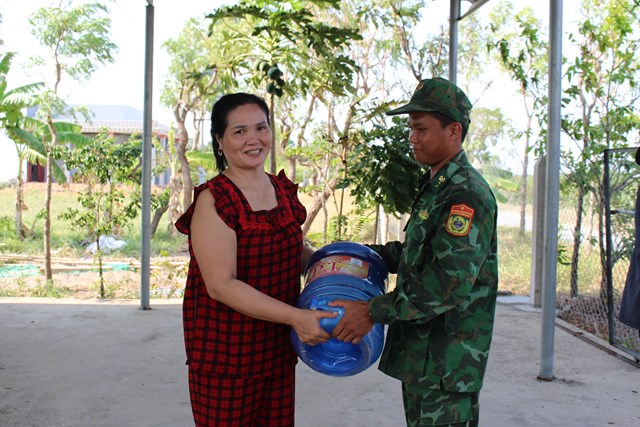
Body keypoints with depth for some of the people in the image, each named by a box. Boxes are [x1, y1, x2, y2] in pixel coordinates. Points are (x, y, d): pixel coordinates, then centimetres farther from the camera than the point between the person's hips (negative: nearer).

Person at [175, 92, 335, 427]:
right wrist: (295, 317, -27)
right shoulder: (214, 201, -16)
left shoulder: (283, 189, 5)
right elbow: (221, 285, -22)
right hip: (224, 353, -6)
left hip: (277, 348, 6)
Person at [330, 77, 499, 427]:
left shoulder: (467, 193, -18)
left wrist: (373, 311, -25)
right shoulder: (434, 186, 14)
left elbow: (451, 280, -27)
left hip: (447, 361, -9)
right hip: (418, 355, 10)